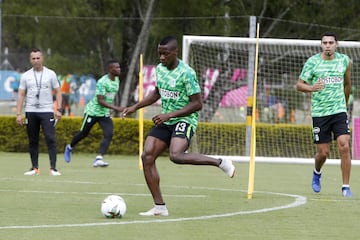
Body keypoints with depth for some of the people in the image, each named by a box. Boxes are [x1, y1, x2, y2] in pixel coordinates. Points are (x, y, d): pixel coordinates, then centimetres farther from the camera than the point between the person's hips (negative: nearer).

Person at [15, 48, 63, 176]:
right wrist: (18, 114, -1)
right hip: (30, 112, 2)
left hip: (47, 111, -2)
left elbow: (57, 92, 6)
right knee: (33, 141, 4)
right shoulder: (25, 76, 7)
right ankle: (35, 168, 11)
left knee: (50, 139, -12)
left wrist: (58, 110, -5)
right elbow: (21, 95, 7)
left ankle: (53, 168, -12)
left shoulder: (50, 74, 4)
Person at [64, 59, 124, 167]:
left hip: (105, 113, 6)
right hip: (93, 111, -6)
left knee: (109, 134, -16)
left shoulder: (116, 80, 4)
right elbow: (100, 100, -27)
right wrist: (116, 108, -32)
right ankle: (69, 147, 38)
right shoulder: (102, 82, -22)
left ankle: (98, 159, -22)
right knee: (83, 133, 9)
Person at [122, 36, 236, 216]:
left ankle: (220, 163, -15)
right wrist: (135, 107, 17)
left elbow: (197, 104, -18)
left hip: (184, 120, -8)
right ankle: (159, 207, -2)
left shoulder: (186, 73, -17)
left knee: (176, 156, -33)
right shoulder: (160, 69, 7)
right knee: (147, 156, -7)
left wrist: (170, 115, -23)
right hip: (165, 121, 8)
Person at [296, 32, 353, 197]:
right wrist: (311, 88, -24)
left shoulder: (344, 60, 4)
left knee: (344, 147, -14)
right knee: (323, 152, 1)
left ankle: (346, 187, -7)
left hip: (339, 111, 1)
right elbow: (299, 85, -3)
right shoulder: (312, 62, -5)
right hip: (319, 113, -1)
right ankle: (317, 173, 36)